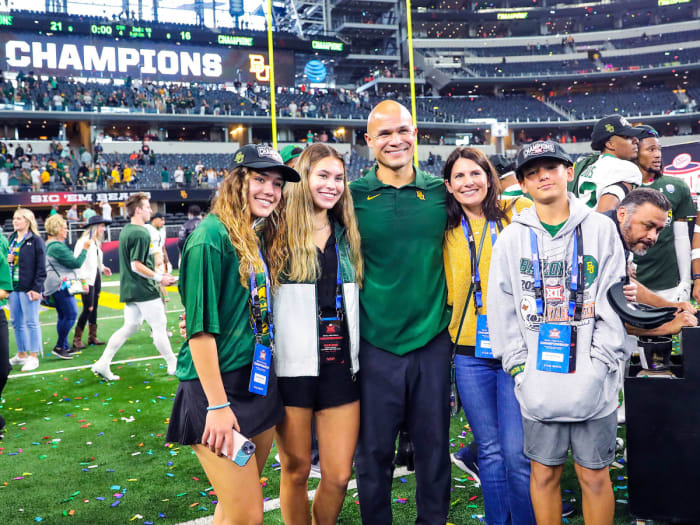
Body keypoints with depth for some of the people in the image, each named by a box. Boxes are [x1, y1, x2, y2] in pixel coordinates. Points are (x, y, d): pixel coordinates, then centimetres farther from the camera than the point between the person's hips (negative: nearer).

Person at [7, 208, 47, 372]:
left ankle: (33, 357, 6)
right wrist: (7, 259, 0)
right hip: (13, 287, 7)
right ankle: (21, 354, 24)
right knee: (16, 322, 13)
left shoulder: (36, 240, -8)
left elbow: (41, 267, -11)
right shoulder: (11, 239, 13)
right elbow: (5, 259, 24)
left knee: (31, 322, -1)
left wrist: (37, 288, -16)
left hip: (29, 288, -7)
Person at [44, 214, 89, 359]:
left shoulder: (49, 245, 17)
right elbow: (76, 263, -15)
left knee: (63, 317, 14)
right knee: (71, 315, -10)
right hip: (61, 286, -11)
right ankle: (59, 347, -7)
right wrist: (84, 249, -5)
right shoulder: (57, 247, -17)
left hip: (56, 286, 11)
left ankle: (65, 347, 18)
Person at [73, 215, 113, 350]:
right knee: (88, 308, -8)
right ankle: (77, 339, 0)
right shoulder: (84, 242, -15)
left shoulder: (96, 242, 13)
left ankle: (92, 337, 21)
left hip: (96, 278, 9)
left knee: (94, 308, 13)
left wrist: (102, 268, 8)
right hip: (87, 280, -9)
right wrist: (83, 281, -24)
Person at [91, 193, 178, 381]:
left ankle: (103, 363, 10)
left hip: (130, 288, 9)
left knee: (130, 326, 14)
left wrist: (156, 274, 20)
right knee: (159, 326, 2)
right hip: (144, 290, -9)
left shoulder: (125, 231, 13)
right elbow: (137, 265, -21)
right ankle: (173, 365, 13)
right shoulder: (140, 233, -17)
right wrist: (159, 277, -14)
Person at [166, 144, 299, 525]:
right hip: (218, 385, -8)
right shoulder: (213, 236, -13)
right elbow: (200, 326, -17)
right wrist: (218, 405, -19)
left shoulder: (263, 239, 11)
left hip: (259, 383, 8)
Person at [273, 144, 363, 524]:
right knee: (296, 470, 9)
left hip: (341, 367, 4)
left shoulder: (347, 236, 11)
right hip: (292, 368, -4)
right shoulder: (280, 234, -4)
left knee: (339, 476, 6)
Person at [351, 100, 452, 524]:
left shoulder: (441, 192, 2)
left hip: (432, 339, 2)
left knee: (434, 445, 14)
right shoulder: (353, 196, -3)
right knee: (375, 449, 10)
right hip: (376, 343, -1)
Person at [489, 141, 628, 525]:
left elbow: (615, 300, -1)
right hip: (537, 382, 1)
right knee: (544, 472, 11)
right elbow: (501, 306, 4)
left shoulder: (600, 229, 3)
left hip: (593, 381, -1)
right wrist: (518, 365, -3)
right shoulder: (513, 237, 6)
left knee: (594, 475, 8)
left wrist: (600, 361, -8)